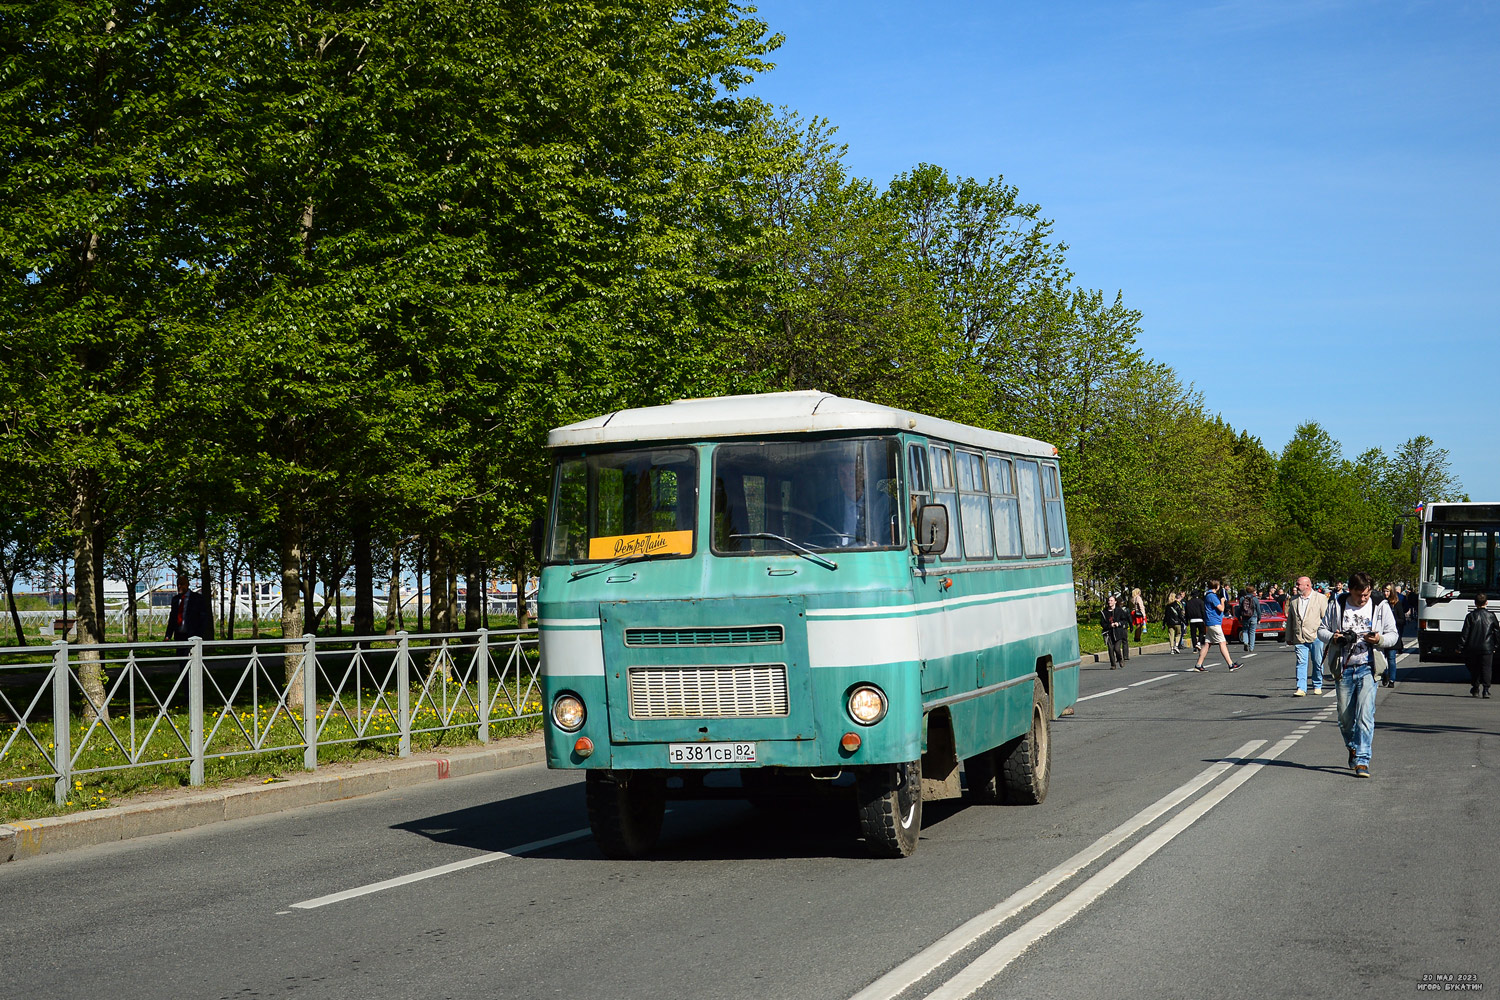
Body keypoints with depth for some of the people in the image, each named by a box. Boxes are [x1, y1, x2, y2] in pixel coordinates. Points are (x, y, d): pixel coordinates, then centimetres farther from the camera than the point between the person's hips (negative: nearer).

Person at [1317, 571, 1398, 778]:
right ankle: (1353, 748, 35)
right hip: (1344, 669, 2)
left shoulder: (1380, 607, 3)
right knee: (1345, 717, 8)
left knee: (1365, 714, -12)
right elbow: (1322, 629, 11)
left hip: (1367, 668, -2)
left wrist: (1379, 640, -15)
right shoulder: (1336, 605, 4)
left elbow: (1393, 635, 7)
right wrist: (1332, 637, -12)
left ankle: (1362, 761, -11)